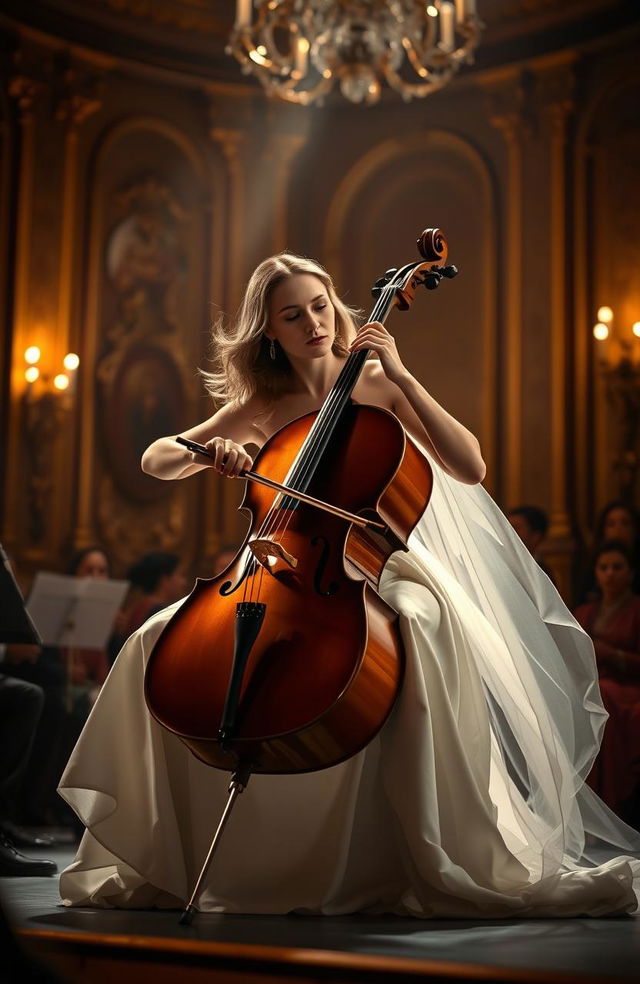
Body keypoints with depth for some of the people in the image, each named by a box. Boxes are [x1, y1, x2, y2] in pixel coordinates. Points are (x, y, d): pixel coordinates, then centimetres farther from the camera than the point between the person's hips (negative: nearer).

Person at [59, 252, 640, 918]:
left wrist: (400, 375, -15)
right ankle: (160, 858, -3)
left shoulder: (377, 385, 3)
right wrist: (205, 453, -17)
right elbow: (154, 460, 6)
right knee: (158, 640, -17)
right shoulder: (265, 408, 8)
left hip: (380, 563, -3)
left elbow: (470, 467, -9)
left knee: (418, 621, -41)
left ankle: (455, 856, -30)